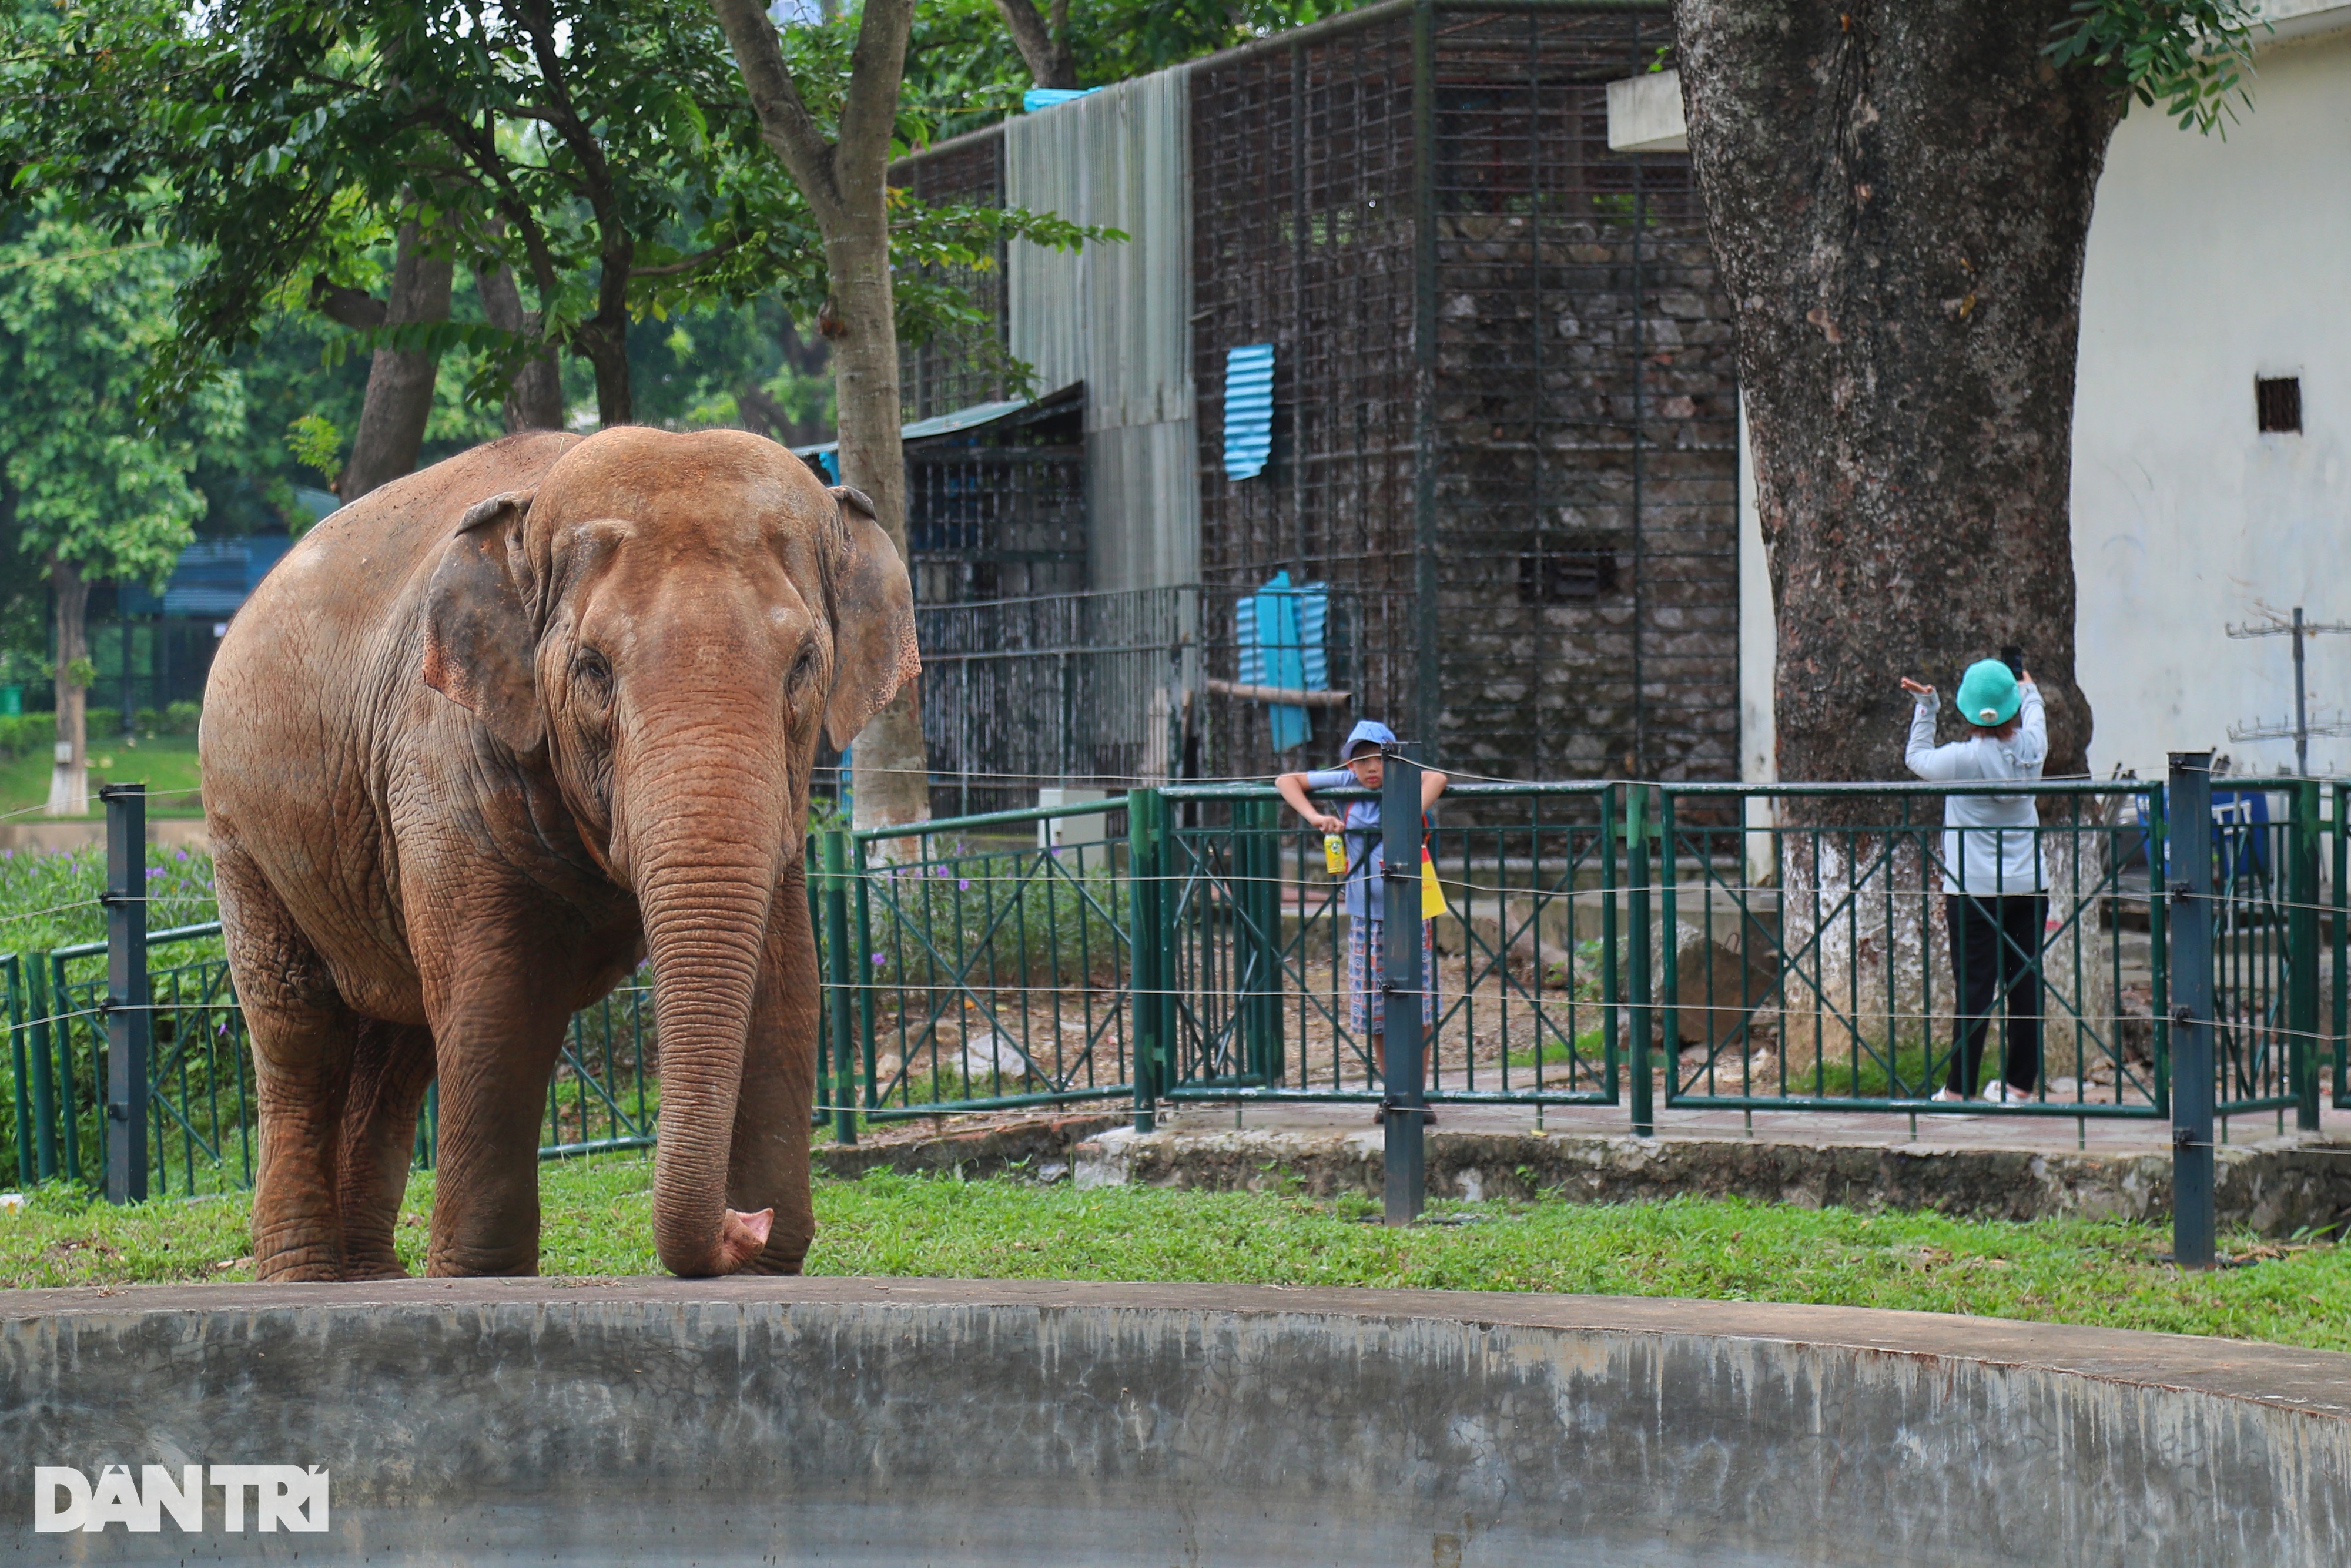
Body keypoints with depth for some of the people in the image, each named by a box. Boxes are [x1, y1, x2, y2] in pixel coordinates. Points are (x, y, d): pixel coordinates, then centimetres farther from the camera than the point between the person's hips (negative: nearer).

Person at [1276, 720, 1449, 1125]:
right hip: (1365, 918, 3)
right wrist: (1314, 817, -9)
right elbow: (1286, 781, 7)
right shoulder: (1346, 786, 3)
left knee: (1417, 1012, -4)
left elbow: (1437, 778, -28)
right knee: (1374, 1016, 5)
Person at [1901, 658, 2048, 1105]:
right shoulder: (2029, 750, -1)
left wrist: (1924, 708, 16)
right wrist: (2029, 691, 45)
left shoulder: (1963, 758, -13)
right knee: (2024, 985, 9)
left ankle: (1959, 1089, -1)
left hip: (1973, 890, -4)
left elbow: (1917, 758, 6)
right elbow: (2035, 715, 24)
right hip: (2029, 885, 4)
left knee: (1974, 989, -4)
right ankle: (2020, 1083, 16)